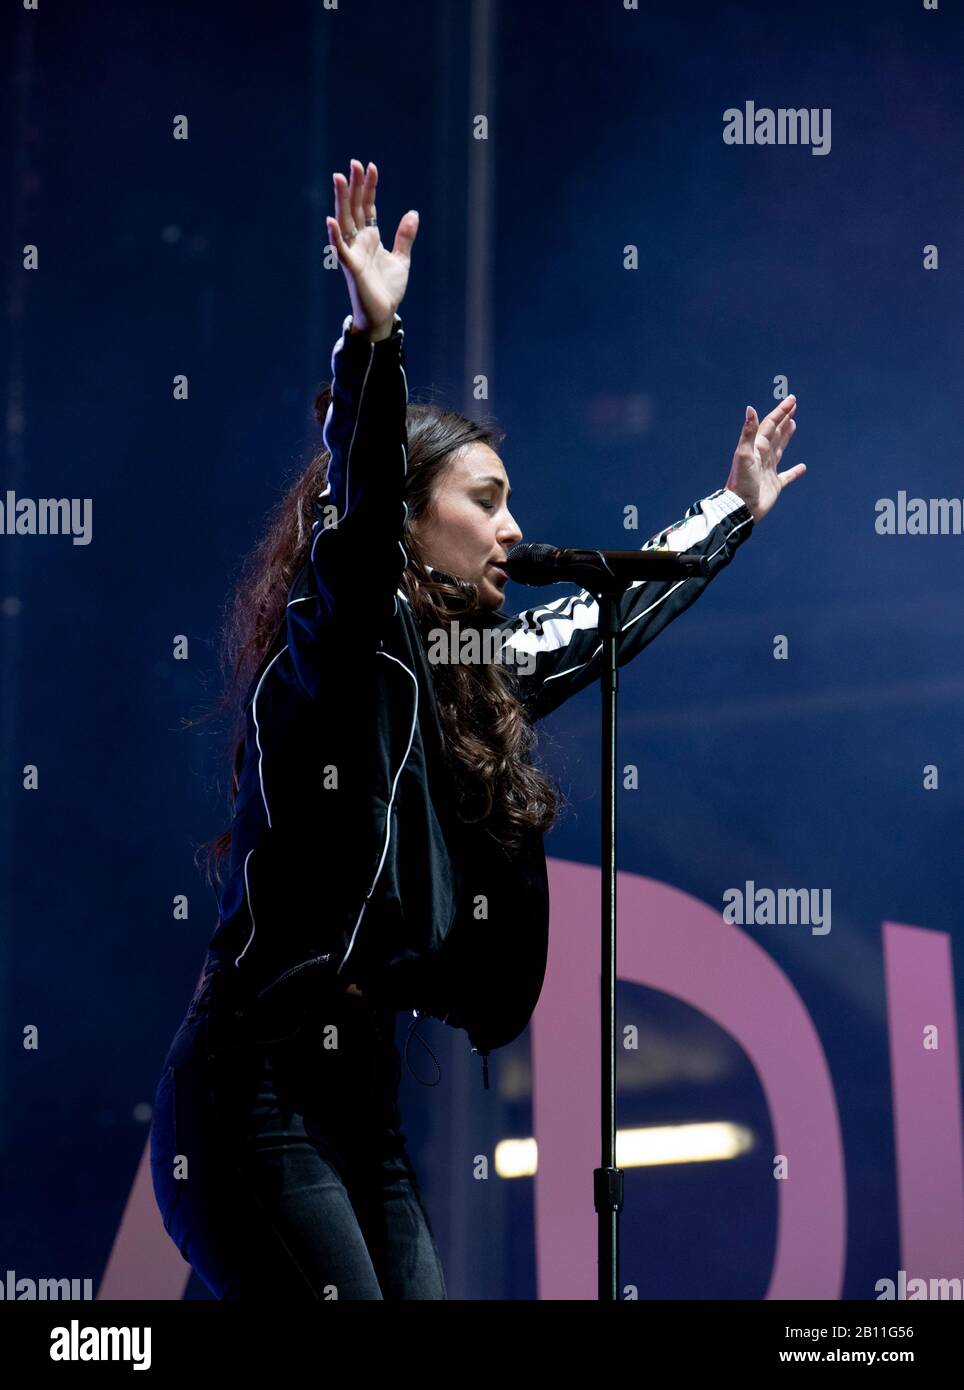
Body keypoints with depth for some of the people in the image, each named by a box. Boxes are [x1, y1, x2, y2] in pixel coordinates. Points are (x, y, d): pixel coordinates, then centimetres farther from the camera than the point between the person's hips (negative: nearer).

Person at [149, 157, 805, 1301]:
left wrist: (736, 509, 43)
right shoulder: (338, 643, -7)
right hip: (260, 1084, -9)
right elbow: (356, 516, -27)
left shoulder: (465, 665, 16)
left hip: (357, 1082, 9)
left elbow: (608, 623, 32)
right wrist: (372, 337, -41)